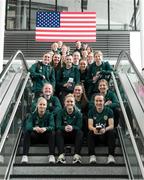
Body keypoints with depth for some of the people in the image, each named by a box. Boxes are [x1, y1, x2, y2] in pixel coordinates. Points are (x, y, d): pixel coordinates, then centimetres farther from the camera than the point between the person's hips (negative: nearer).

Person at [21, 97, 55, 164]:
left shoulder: (49, 115, -2)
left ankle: (52, 155, -35)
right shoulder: (32, 115, -2)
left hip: (45, 137, 0)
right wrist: (34, 128, -42)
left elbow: (52, 126, -18)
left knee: (52, 133, -30)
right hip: (34, 137, 1)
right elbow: (27, 126, -18)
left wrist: (45, 129, -41)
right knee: (26, 132, -27)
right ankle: (24, 155, -33)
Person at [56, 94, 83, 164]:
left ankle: (76, 155, -40)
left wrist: (72, 128, -36)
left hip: (74, 135, 0)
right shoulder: (61, 112, -2)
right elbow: (58, 126, -13)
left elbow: (79, 127, -13)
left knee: (80, 132, -30)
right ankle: (61, 155, -43)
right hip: (64, 135, 0)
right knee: (58, 132, -29)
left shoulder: (78, 113, -2)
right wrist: (64, 128, -37)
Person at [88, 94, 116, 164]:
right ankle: (92, 155, -33)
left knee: (112, 132, -31)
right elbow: (90, 125, -8)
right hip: (95, 134, 0)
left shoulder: (109, 111, -2)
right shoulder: (91, 111, 1)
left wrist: (105, 129, -35)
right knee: (90, 133, -31)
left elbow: (111, 125, -11)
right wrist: (94, 129, -34)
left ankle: (111, 155, -34)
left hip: (105, 134, 0)